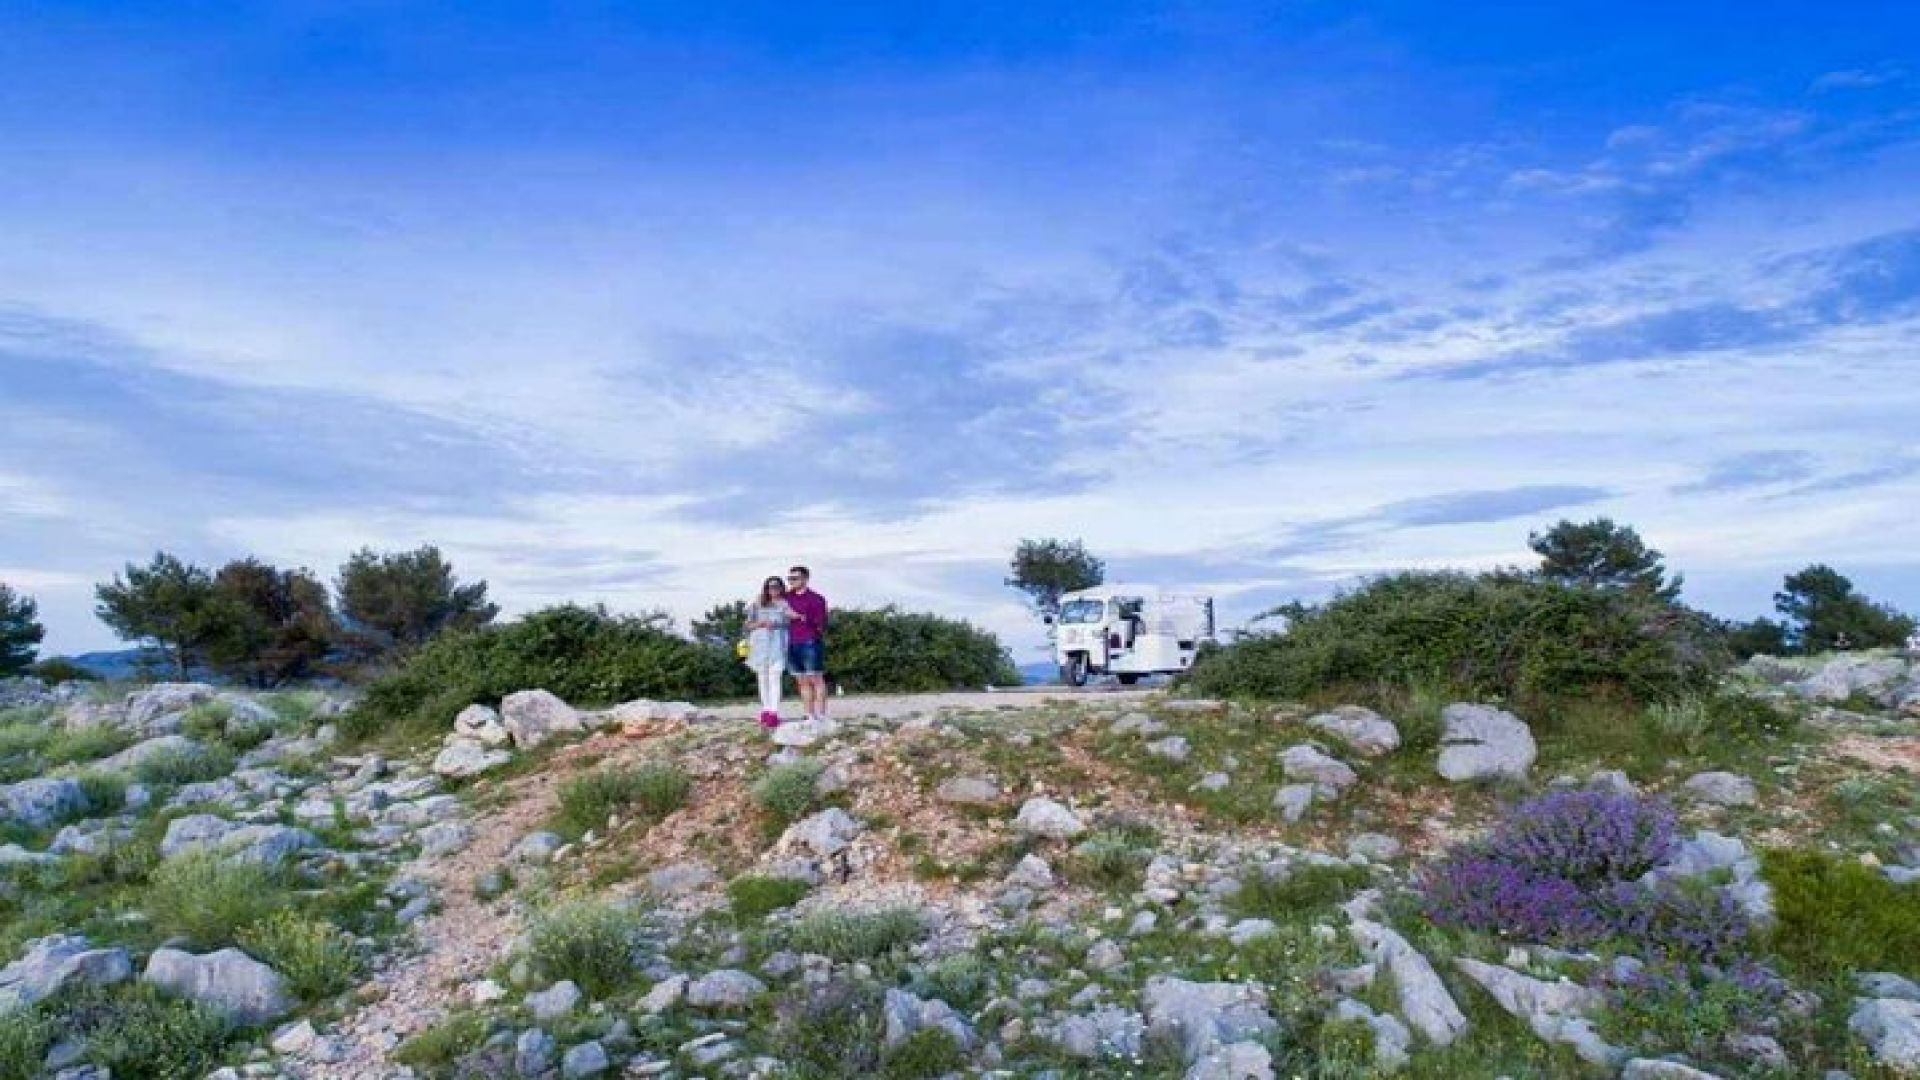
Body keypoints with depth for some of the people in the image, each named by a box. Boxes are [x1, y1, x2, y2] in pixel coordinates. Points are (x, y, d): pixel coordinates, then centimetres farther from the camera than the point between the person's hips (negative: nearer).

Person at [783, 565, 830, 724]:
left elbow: (820, 623, -9)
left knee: (816, 680, -5)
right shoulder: (787, 598, 15)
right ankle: (810, 716, 9)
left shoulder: (816, 599, -2)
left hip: (810, 643, -6)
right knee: (802, 682, 6)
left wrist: (801, 617, -13)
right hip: (792, 644, 6)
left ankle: (821, 716, -3)